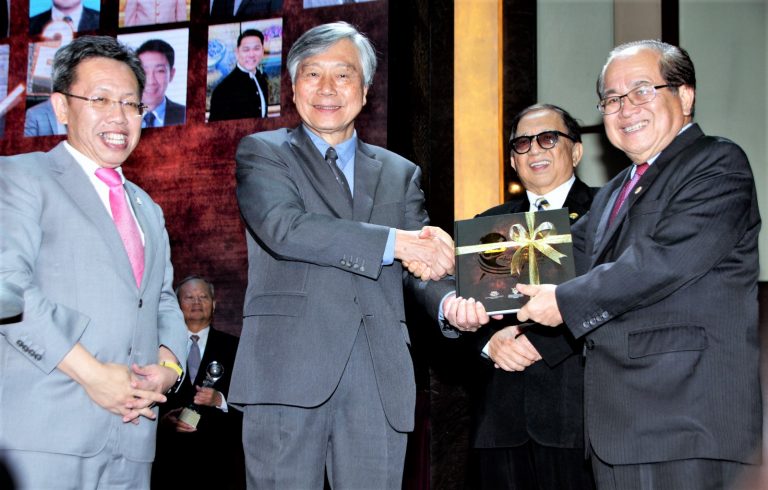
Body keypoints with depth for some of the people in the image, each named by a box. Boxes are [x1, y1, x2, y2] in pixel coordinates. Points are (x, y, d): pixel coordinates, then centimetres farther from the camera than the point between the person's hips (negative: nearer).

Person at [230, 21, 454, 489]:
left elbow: (421, 268, 12)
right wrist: (395, 241, -16)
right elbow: (282, 227, -11)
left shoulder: (401, 173, 20)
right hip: (290, 369, -3)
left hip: (379, 379, 3)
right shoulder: (261, 152, 9)